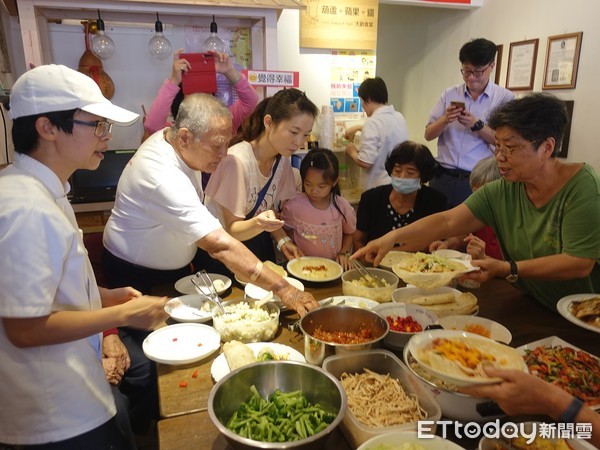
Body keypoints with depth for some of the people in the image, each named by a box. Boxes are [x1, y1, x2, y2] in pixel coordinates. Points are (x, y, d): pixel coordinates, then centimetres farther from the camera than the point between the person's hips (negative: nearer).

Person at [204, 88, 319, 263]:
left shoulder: (283, 159, -7)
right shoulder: (236, 161, -27)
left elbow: (270, 210, 3)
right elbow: (231, 229, -19)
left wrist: (283, 240, -14)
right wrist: (257, 223, -39)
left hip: (259, 244, 6)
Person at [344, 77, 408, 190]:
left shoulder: (373, 122, -18)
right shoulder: (399, 116, 6)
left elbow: (365, 162, -21)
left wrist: (352, 152, -2)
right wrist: (358, 128, 32)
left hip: (381, 186, -7)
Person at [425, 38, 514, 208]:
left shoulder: (505, 98, -1)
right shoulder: (449, 94, 6)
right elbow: (428, 134, 6)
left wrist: (477, 125, -17)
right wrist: (445, 119, -13)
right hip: (443, 177, 2)